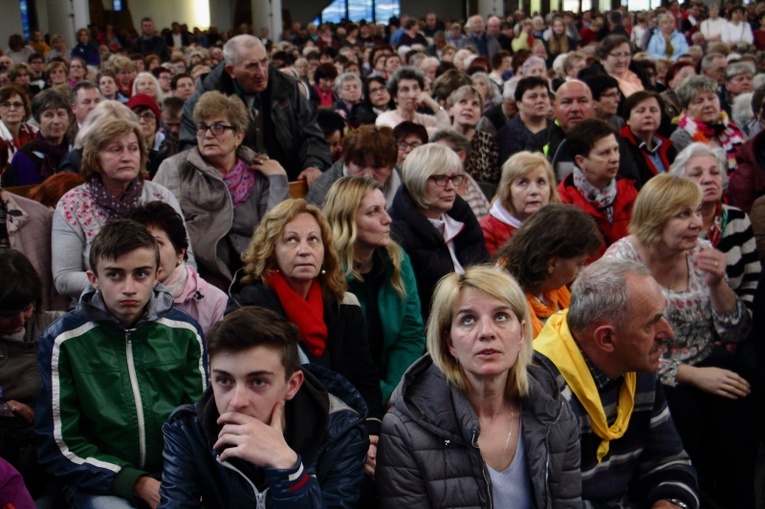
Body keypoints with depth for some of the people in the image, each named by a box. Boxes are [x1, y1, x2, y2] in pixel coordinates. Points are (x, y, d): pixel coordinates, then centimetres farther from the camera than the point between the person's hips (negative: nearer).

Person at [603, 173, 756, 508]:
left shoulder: (702, 253, 2)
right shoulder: (621, 261, -12)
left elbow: (735, 334, 3)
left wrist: (717, 284, -15)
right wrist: (691, 375, -19)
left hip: (705, 364, 4)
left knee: (736, 413, -24)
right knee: (683, 415, -29)